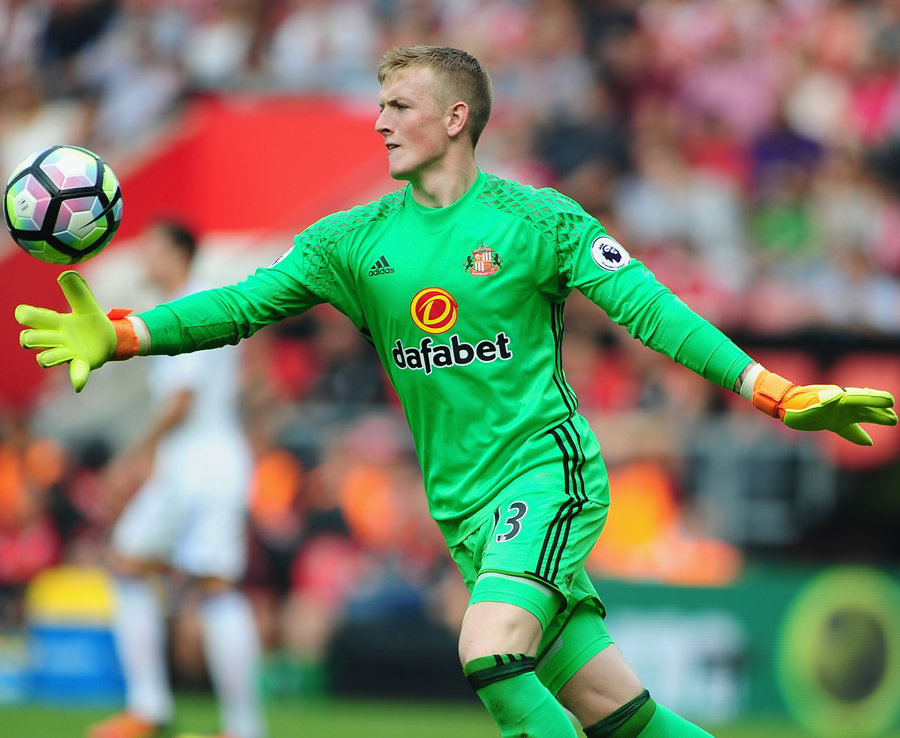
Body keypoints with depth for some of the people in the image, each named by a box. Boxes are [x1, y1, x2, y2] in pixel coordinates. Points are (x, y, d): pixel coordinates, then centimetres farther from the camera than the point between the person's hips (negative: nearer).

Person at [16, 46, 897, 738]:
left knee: (491, 652, -27)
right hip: (463, 503, 4)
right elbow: (243, 303, 3)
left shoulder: (537, 220, -4)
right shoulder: (353, 240, 7)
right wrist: (119, 336, -10)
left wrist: (776, 393, -14)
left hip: (547, 469, -4)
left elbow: (649, 309, -7)